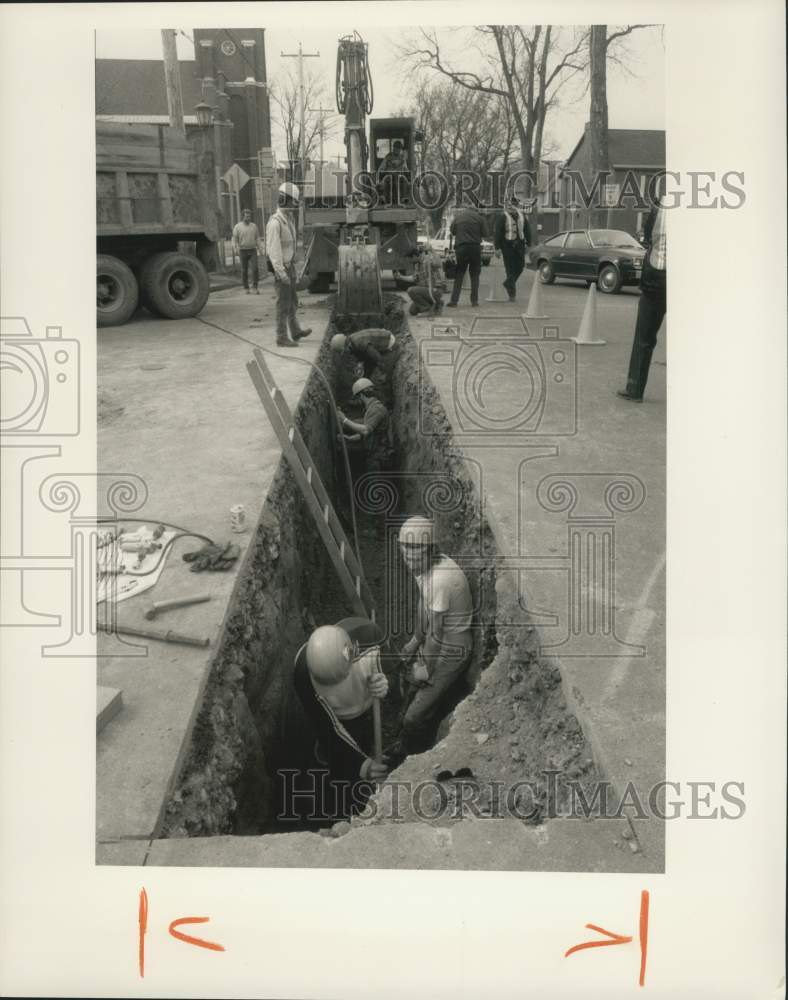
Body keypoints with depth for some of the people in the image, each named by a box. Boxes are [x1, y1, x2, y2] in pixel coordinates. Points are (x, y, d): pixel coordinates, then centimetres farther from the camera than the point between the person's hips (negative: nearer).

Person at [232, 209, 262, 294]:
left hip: (253, 250, 1)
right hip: (243, 251, -1)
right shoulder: (237, 226, 1)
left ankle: (256, 287, -8)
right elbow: (234, 239, -1)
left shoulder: (254, 226, 10)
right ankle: (246, 288, 12)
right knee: (244, 270, 3)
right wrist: (237, 249, -15)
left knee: (255, 268, -11)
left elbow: (257, 237, 14)